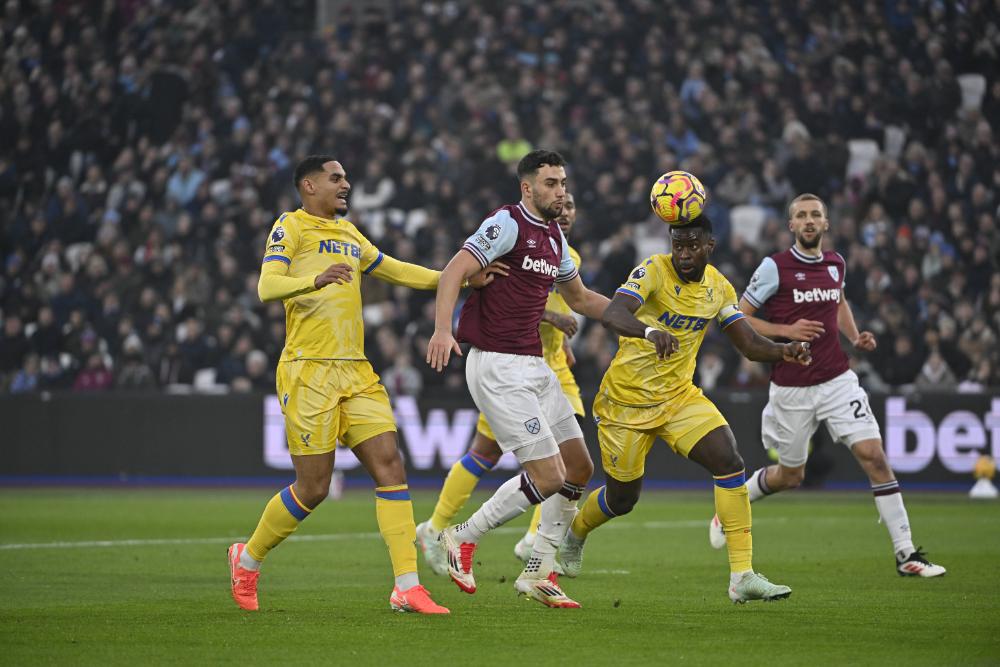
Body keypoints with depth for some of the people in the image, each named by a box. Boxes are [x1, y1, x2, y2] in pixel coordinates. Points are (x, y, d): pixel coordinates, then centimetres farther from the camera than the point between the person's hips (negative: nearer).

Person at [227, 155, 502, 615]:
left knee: (389, 465, -6)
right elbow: (267, 287, -16)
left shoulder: (348, 233, 22)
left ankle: (407, 586, -8)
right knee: (313, 488, -5)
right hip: (309, 371, -7)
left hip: (356, 371, 7)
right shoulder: (290, 227, -1)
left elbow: (395, 271, 32)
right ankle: (248, 557, 19)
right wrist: (315, 280, -35)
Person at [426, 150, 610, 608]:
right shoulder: (507, 224, -12)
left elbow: (580, 299, 29)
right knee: (549, 475, -13)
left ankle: (538, 574, 17)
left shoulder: (554, 237, 15)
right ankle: (463, 538, 4)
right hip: (498, 367, -9)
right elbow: (455, 271, -22)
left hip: (534, 365, 9)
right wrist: (442, 329, -37)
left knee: (579, 467, 8)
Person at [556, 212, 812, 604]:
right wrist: (649, 331, -57)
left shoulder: (719, 288, 1)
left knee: (730, 463, -17)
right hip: (626, 400, -4)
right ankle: (574, 534, 44)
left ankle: (742, 577, -16)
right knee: (621, 500, 7)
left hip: (679, 396, 4)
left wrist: (785, 352, -20)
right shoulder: (653, 271, -19)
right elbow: (612, 315, -36)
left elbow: (750, 345, 3)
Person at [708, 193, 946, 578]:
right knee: (790, 476, 10)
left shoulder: (835, 263, 7)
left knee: (874, 456, -12)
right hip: (791, 387, -3)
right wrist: (786, 331, -18)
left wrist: (855, 337, 11)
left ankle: (906, 554, -10)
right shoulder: (775, 267, -9)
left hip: (837, 380, 3)